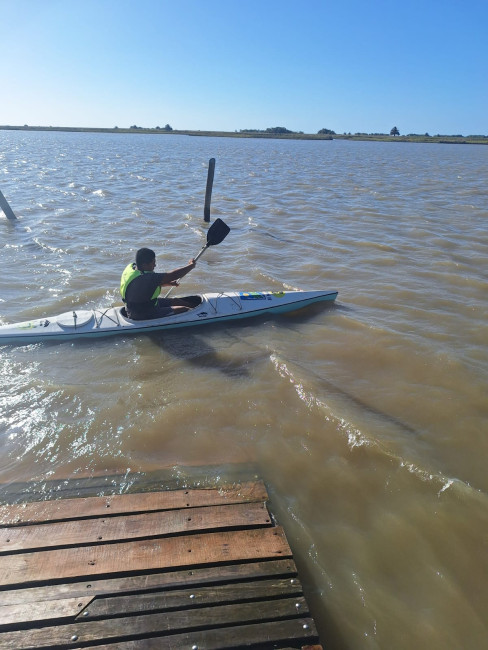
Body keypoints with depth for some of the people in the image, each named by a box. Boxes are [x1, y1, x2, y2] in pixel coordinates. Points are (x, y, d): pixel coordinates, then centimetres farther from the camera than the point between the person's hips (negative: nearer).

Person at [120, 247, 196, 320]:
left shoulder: (131, 267, -3)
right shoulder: (144, 278, -34)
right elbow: (172, 276, -29)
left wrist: (169, 283, 2)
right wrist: (191, 265, -15)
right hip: (143, 317, -10)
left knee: (176, 301, 18)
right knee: (185, 310, -7)